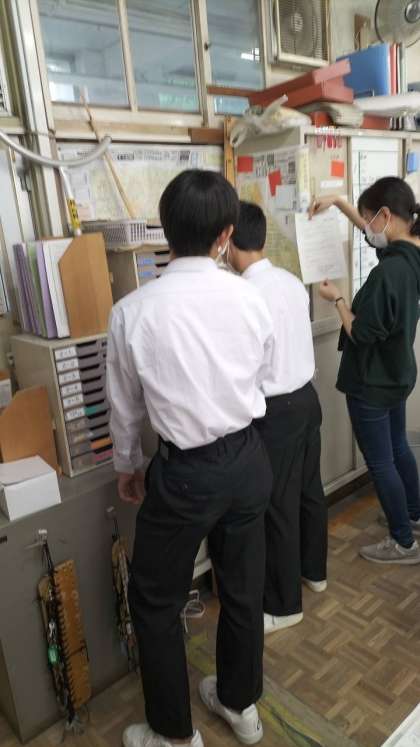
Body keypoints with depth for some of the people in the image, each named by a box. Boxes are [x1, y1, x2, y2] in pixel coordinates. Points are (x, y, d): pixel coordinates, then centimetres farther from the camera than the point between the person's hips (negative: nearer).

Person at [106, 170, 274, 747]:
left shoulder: (133, 311, -16)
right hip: (248, 458, 4)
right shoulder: (250, 299, -8)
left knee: (155, 601, 19)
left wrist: (127, 466, 14)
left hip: (186, 472, -4)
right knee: (243, 589, 22)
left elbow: (125, 407, -3)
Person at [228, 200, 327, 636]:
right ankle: (314, 571, 44)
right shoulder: (292, 282, 3)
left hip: (277, 410, -8)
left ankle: (284, 604, 25)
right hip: (306, 397, 9)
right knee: (310, 490, 22)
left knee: (278, 508, 6)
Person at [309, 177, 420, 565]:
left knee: (380, 463, 7)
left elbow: (361, 334, -24)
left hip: (372, 382, -9)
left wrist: (337, 299, -10)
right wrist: (339, 202, 16)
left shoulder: (387, 271, -29)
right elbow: (373, 233, 18)